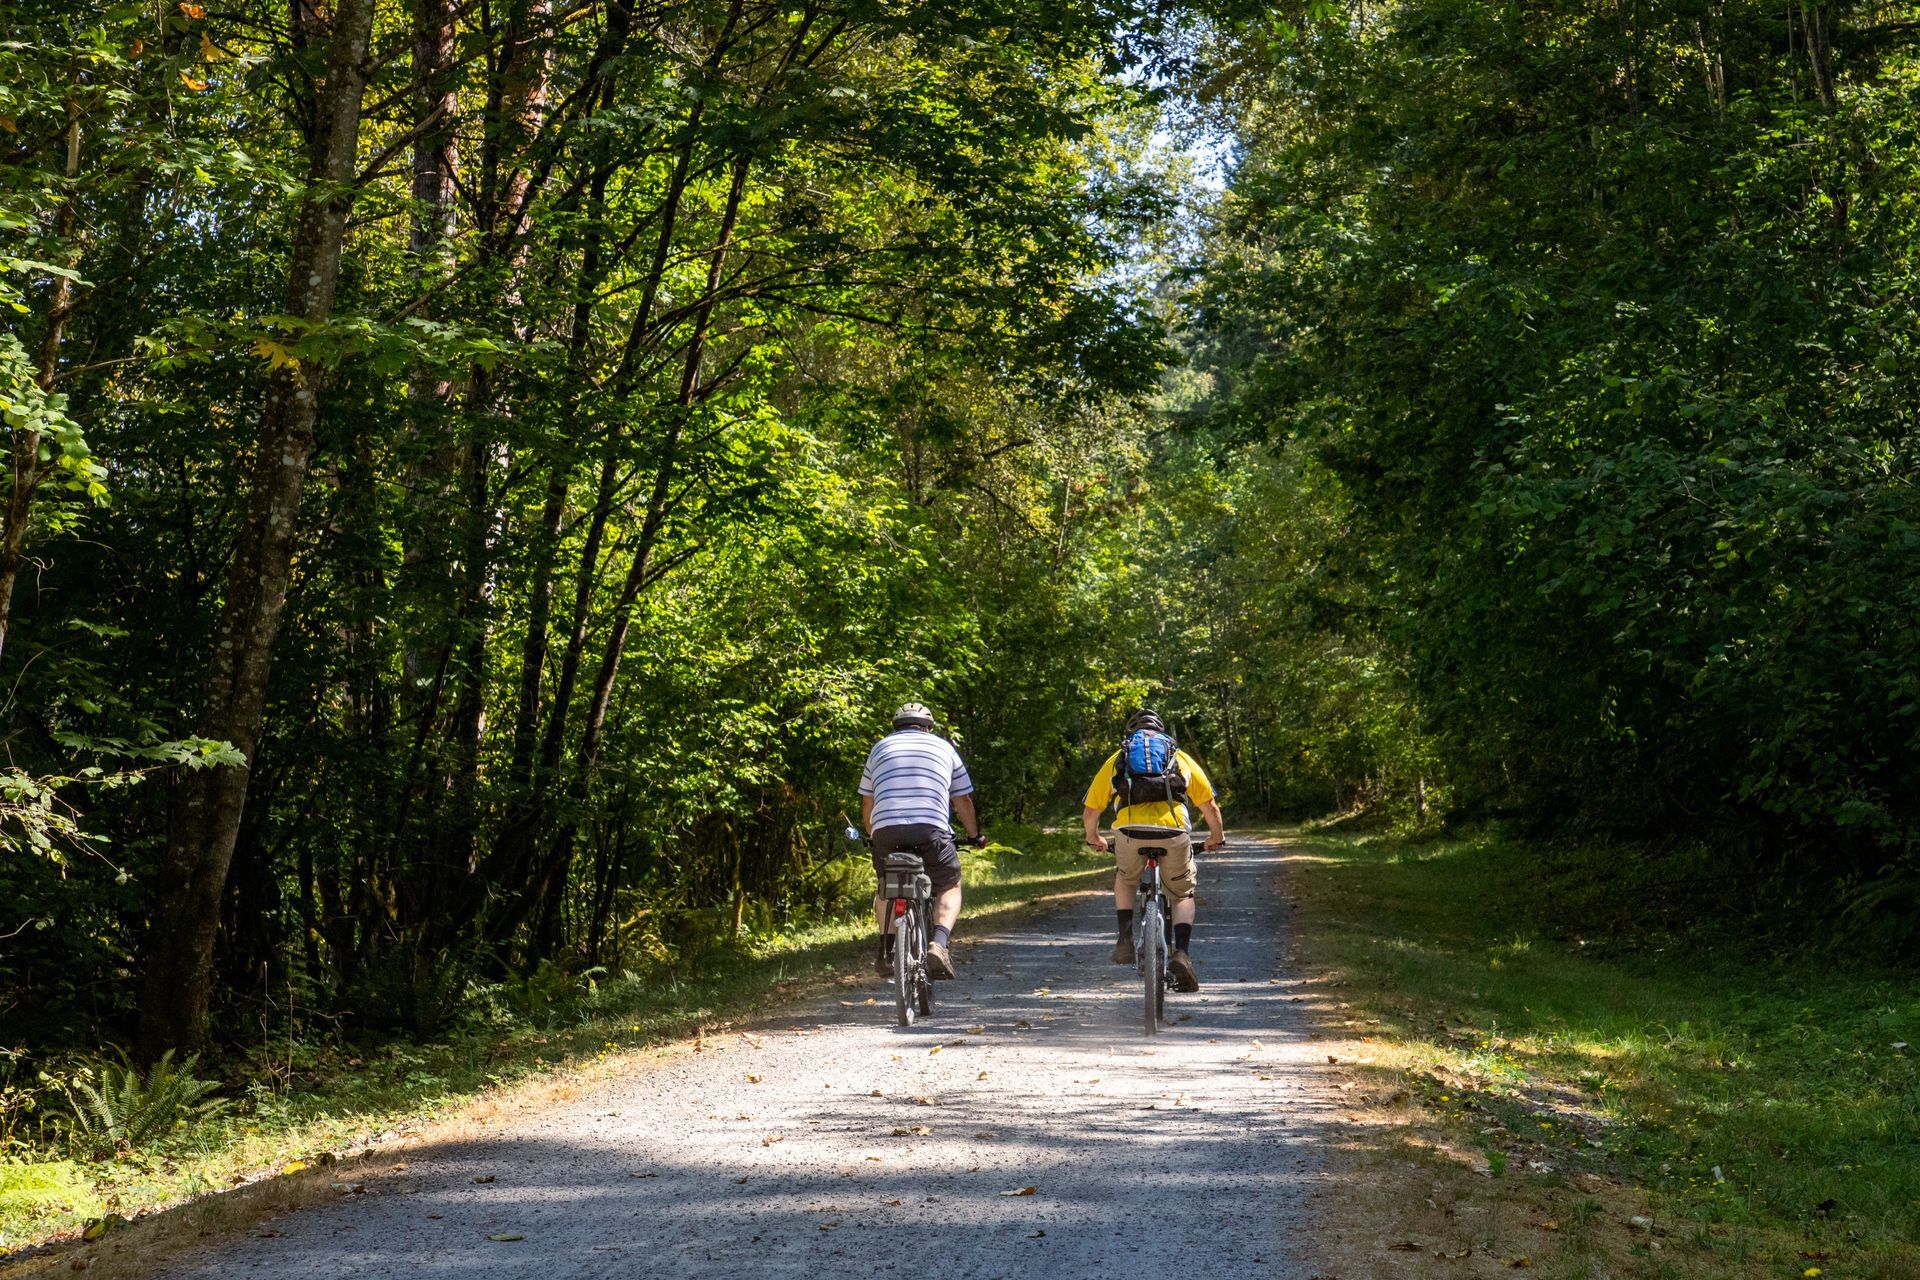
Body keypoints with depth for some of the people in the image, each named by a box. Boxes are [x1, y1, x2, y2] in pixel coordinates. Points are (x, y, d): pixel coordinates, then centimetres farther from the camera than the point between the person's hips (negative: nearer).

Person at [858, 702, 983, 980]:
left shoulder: (881, 747, 24)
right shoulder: (943, 747, 22)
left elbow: (867, 801, 26)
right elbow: (963, 800, 24)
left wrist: (871, 836, 41)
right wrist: (975, 835, 38)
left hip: (886, 829, 2)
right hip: (932, 829, -2)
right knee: (950, 888, 17)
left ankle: (886, 951, 7)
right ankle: (938, 944, -9)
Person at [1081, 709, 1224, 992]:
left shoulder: (1116, 759, 26)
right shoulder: (1180, 757, 27)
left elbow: (1089, 812, 26)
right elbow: (1210, 806, 24)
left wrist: (1094, 838, 45)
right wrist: (1217, 837, 41)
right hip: (1174, 830, 0)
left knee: (1125, 880, 31)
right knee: (1183, 895, 18)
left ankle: (1126, 939, 14)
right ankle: (1182, 953, -3)